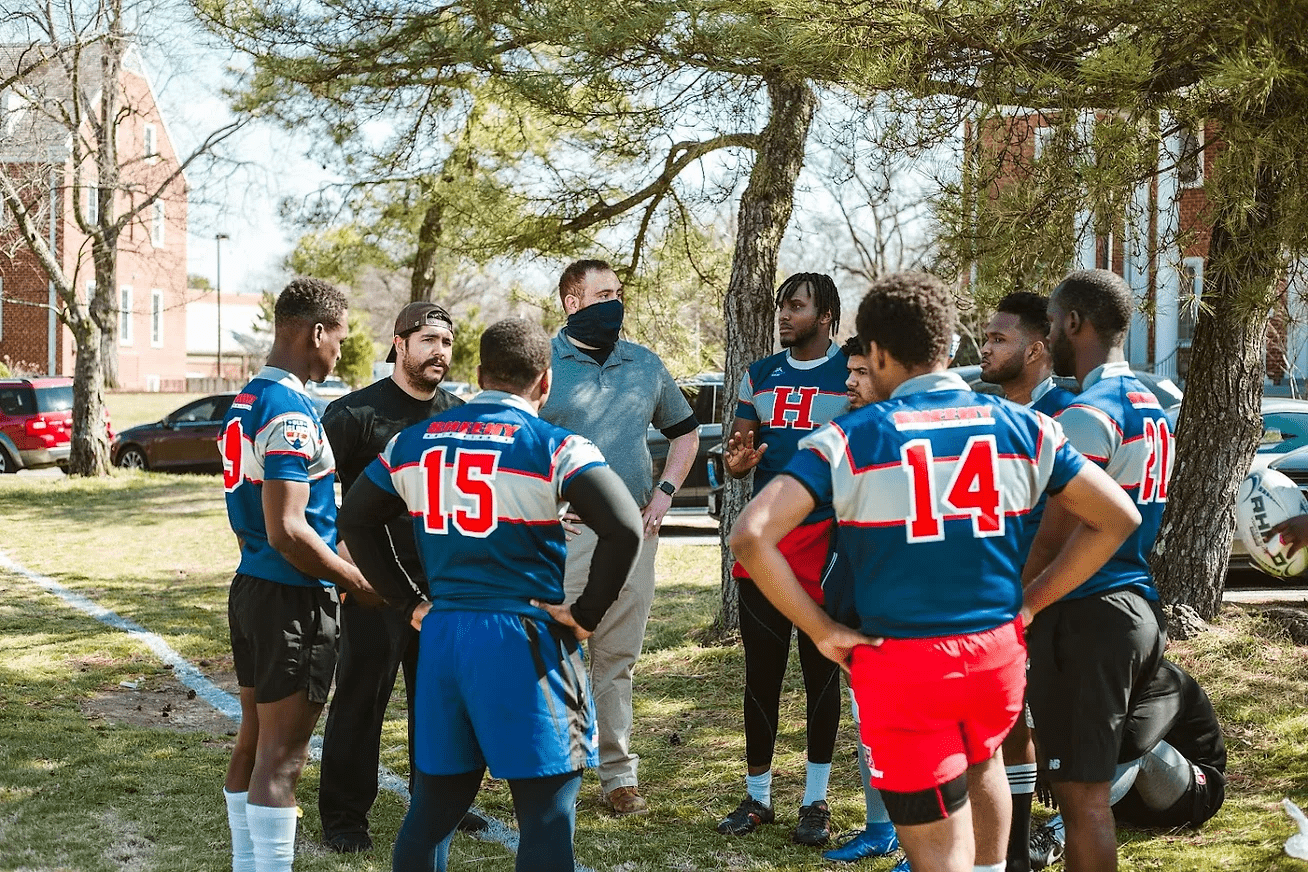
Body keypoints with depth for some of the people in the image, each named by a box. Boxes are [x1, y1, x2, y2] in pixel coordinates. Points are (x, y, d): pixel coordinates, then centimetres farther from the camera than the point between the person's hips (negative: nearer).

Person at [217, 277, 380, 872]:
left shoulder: (244, 403, 11)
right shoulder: (291, 413, -19)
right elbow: (287, 530, -24)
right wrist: (357, 582, -13)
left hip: (249, 587, 10)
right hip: (292, 600, -10)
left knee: (254, 739, 17)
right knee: (282, 752, -4)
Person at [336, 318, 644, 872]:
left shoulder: (413, 442, 9)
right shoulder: (553, 448, -8)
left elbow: (354, 519, 18)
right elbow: (624, 529, -19)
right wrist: (586, 615, -8)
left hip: (440, 635, 5)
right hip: (524, 639, -5)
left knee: (432, 805, 17)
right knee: (547, 816, 2)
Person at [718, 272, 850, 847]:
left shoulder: (853, 373, -2)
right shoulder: (760, 375, 11)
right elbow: (739, 450, 15)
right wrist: (737, 461, -10)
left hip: (828, 537, -4)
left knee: (822, 670, 4)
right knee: (761, 670, 7)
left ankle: (815, 801, 14)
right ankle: (757, 795, 18)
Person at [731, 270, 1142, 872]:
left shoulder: (850, 438, -7)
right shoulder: (1018, 427, 2)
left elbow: (750, 536, -18)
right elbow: (1118, 518, 5)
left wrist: (822, 631, -8)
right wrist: (1031, 602, 9)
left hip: (902, 663, -3)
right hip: (999, 652, 4)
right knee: (981, 762, 35)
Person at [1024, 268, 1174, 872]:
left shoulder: (1087, 415, -16)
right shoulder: (1150, 406, 14)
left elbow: (1053, 539, -18)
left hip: (1086, 615, -9)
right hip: (1138, 603, 9)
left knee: (1081, 791, -3)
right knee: (1091, 781, 17)